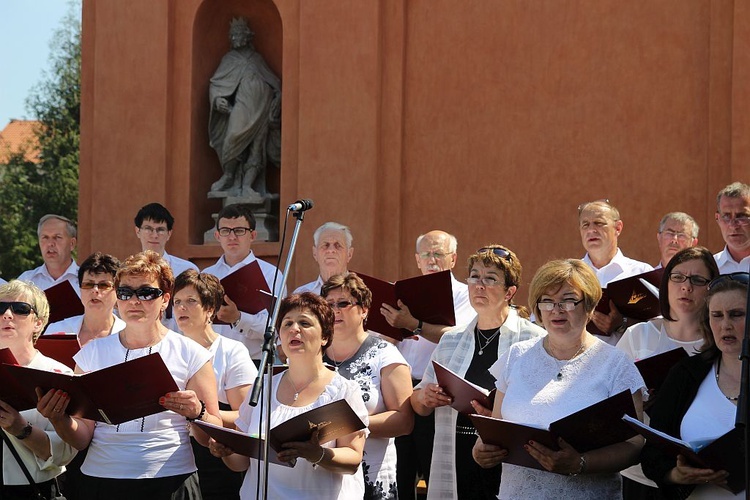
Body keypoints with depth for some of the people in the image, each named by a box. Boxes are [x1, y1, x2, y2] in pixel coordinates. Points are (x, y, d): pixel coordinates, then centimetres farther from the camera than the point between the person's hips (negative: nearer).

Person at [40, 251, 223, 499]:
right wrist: (60, 419, -15)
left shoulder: (191, 354, 1)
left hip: (170, 480, -1)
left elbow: (212, 438, 0)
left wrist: (197, 414, -19)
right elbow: (83, 438, 4)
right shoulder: (92, 353, 6)